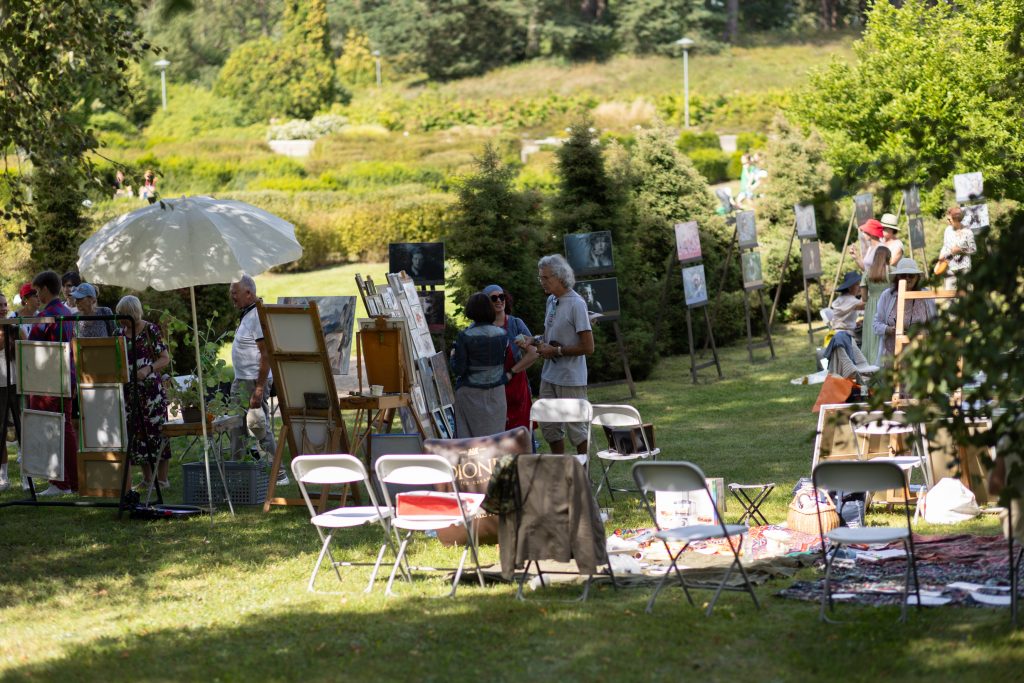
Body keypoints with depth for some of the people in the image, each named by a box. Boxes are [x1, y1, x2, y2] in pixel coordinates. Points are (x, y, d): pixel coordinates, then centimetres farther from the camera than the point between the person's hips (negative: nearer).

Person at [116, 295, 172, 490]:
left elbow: (165, 358, -5)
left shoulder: (151, 330, -4)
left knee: (156, 430, -6)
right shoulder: (121, 334, 11)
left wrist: (148, 369, -19)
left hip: (151, 387, -5)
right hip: (130, 389, 5)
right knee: (136, 431, 5)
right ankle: (147, 479, 12)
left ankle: (162, 479, 0)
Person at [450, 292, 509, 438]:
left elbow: (458, 370, -11)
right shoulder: (502, 334, -2)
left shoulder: (464, 336, -12)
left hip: (471, 393, -3)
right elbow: (504, 362, 6)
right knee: (495, 434, 8)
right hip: (496, 392, 3)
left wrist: (453, 356, 7)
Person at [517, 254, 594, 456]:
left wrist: (555, 351, -15)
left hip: (571, 379, -8)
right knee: (549, 427, 14)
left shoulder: (576, 304, -16)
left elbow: (588, 347, -18)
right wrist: (533, 341, 2)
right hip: (549, 376, 8)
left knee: (577, 430, -1)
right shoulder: (551, 300, 9)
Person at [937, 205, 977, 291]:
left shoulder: (967, 232, -9)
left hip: (964, 268, -3)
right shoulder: (948, 230, 3)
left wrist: (960, 250, -15)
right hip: (950, 268, 3)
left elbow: (973, 249, -2)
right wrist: (942, 255, -5)